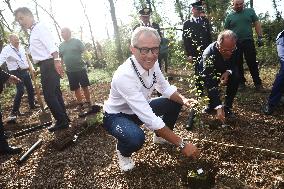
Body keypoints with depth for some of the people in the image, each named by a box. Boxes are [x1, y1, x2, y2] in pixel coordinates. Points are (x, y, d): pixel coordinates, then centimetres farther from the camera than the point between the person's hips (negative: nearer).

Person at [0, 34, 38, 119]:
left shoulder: (21, 48, 8)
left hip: (25, 71, 7)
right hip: (16, 72, -7)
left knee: (30, 89, 13)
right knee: (20, 91, -16)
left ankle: (32, 105, 33)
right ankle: (14, 111, -6)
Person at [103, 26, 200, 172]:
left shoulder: (152, 63, -15)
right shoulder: (124, 75, -37)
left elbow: (165, 88, 1)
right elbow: (150, 119, -38)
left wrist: (183, 100, -20)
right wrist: (182, 144, -34)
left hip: (140, 110, 7)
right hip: (116, 116, -7)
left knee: (175, 102, 1)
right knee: (136, 138, -37)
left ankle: (160, 136, 26)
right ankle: (122, 151, 2)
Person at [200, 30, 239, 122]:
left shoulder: (234, 49, -24)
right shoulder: (209, 53, -39)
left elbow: (235, 65, -5)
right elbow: (210, 83, -45)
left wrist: (228, 72, -32)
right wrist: (218, 107, -51)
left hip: (225, 73, 3)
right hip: (209, 75, -3)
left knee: (236, 77, -25)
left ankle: (227, 107, -8)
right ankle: (211, 105, 2)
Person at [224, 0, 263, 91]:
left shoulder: (250, 11, 6)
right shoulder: (229, 16, 6)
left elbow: (257, 24, 5)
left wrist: (260, 37, -2)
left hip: (248, 41, -1)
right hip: (235, 43, 1)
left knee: (252, 63, 0)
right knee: (238, 64, 8)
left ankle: (258, 83, 8)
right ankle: (241, 83, 21)